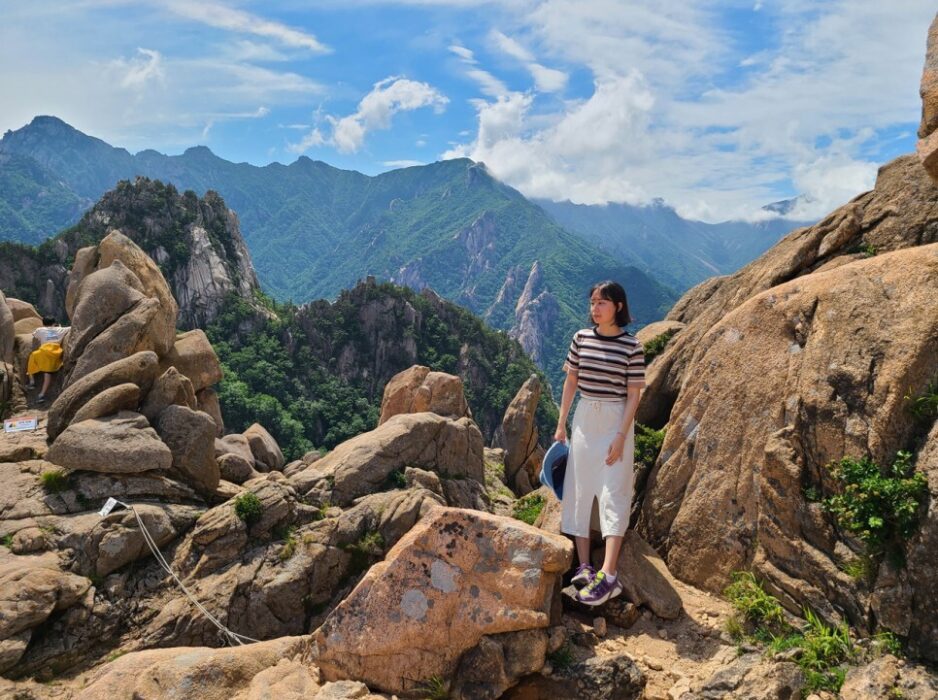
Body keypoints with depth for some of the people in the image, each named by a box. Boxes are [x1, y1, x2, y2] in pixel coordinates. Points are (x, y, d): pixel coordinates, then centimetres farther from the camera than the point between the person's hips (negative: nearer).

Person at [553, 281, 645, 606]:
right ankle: (584, 567, 9)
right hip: (584, 418, 5)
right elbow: (571, 382, 10)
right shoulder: (581, 338, 3)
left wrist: (621, 436, -13)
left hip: (616, 421, -5)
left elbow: (634, 394, -7)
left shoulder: (631, 346, -8)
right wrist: (561, 425, 8)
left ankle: (608, 575, -12)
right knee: (579, 492, 3)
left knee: (613, 494, -7)